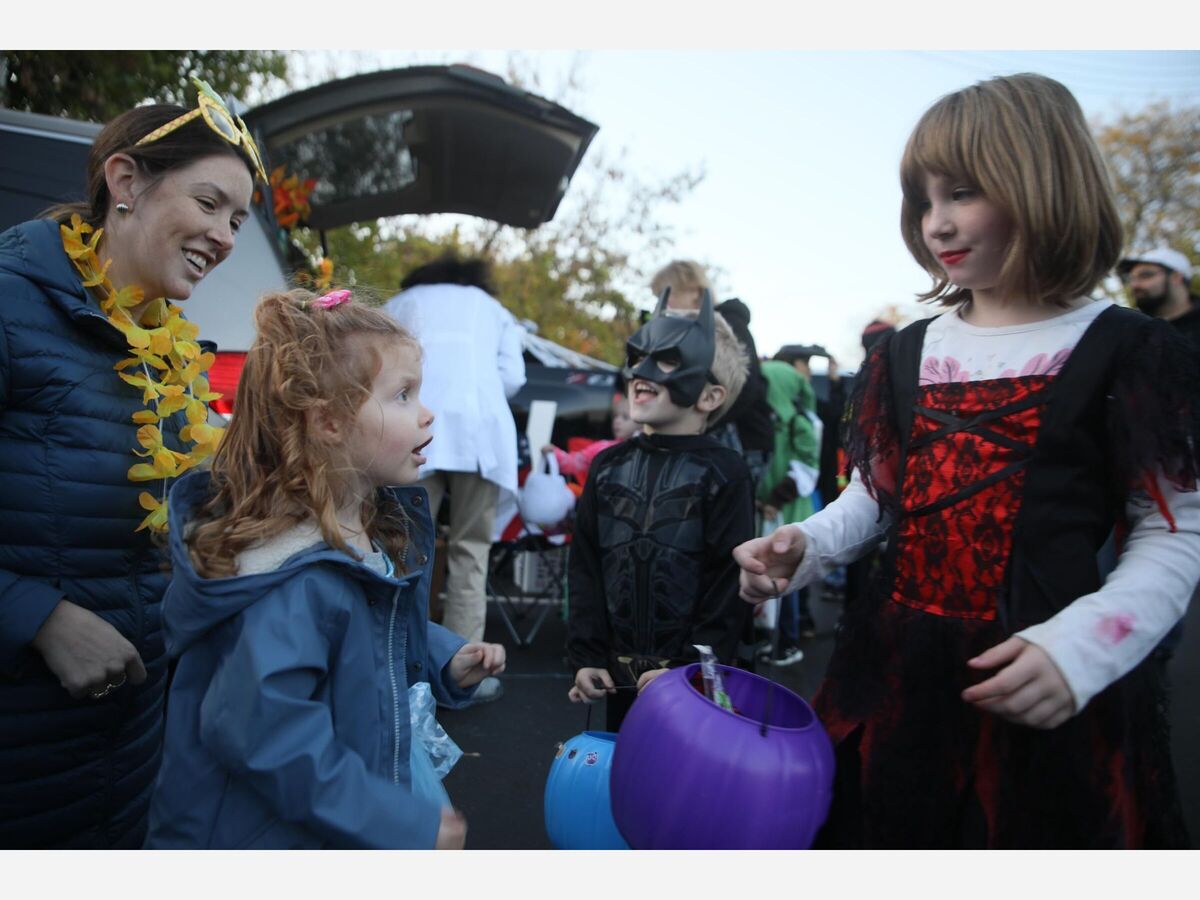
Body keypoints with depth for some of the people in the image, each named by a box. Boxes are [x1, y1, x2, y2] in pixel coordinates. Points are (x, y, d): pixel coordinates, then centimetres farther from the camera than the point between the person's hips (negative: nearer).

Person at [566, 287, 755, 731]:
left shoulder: (725, 473, -9)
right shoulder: (609, 466, 4)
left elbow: (731, 581, -11)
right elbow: (584, 566, 4)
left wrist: (692, 666, -14)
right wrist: (585, 655, -1)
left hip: (690, 676, -4)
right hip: (618, 673, 4)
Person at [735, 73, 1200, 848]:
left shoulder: (1128, 353, -5)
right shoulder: (904, 355, 7)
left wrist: (1079, 648, -17)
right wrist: (800, 549, -5)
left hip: (1045, 688, -3)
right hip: (898, 668, 4)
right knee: (879, 826, 15)